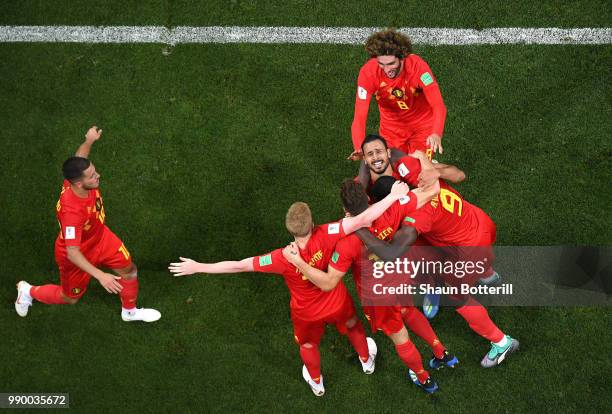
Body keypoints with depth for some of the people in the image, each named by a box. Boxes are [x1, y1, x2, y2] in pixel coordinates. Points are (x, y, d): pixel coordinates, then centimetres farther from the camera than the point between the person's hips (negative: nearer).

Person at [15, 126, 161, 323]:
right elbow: (72, 253, -46)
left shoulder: (78, 178, -27)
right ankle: (28, 291, 45)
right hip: (77, 254, -7)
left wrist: (89, 141, 15)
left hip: (100, 237, 7)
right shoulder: (72, 211, -47)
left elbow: (79, 159, 0)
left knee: (129, 270, 14)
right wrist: (100, 275, -51)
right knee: (70, 298, 18)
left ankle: (129, 312, 42)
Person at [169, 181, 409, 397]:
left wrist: (197, 267, -28)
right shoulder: (325, 237, -40)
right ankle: (366, 359, 66)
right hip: (337, 303, 1)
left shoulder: (284, 259, -40)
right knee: (352, 326, 36)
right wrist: (394, 196, -32)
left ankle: (316, 382, 62)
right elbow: (363, 220, -41)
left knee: (308, 344, 34)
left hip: (308, 314, -1)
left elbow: (239, 266, -35)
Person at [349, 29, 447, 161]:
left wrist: (436, 134, -57)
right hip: (391, 128, 2)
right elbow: (360, 116, -30)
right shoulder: (368, 72, -28)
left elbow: (438, 106, -37)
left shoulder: (417, 66, -32)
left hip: (422, 124, -1)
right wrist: (358, 149, -47)